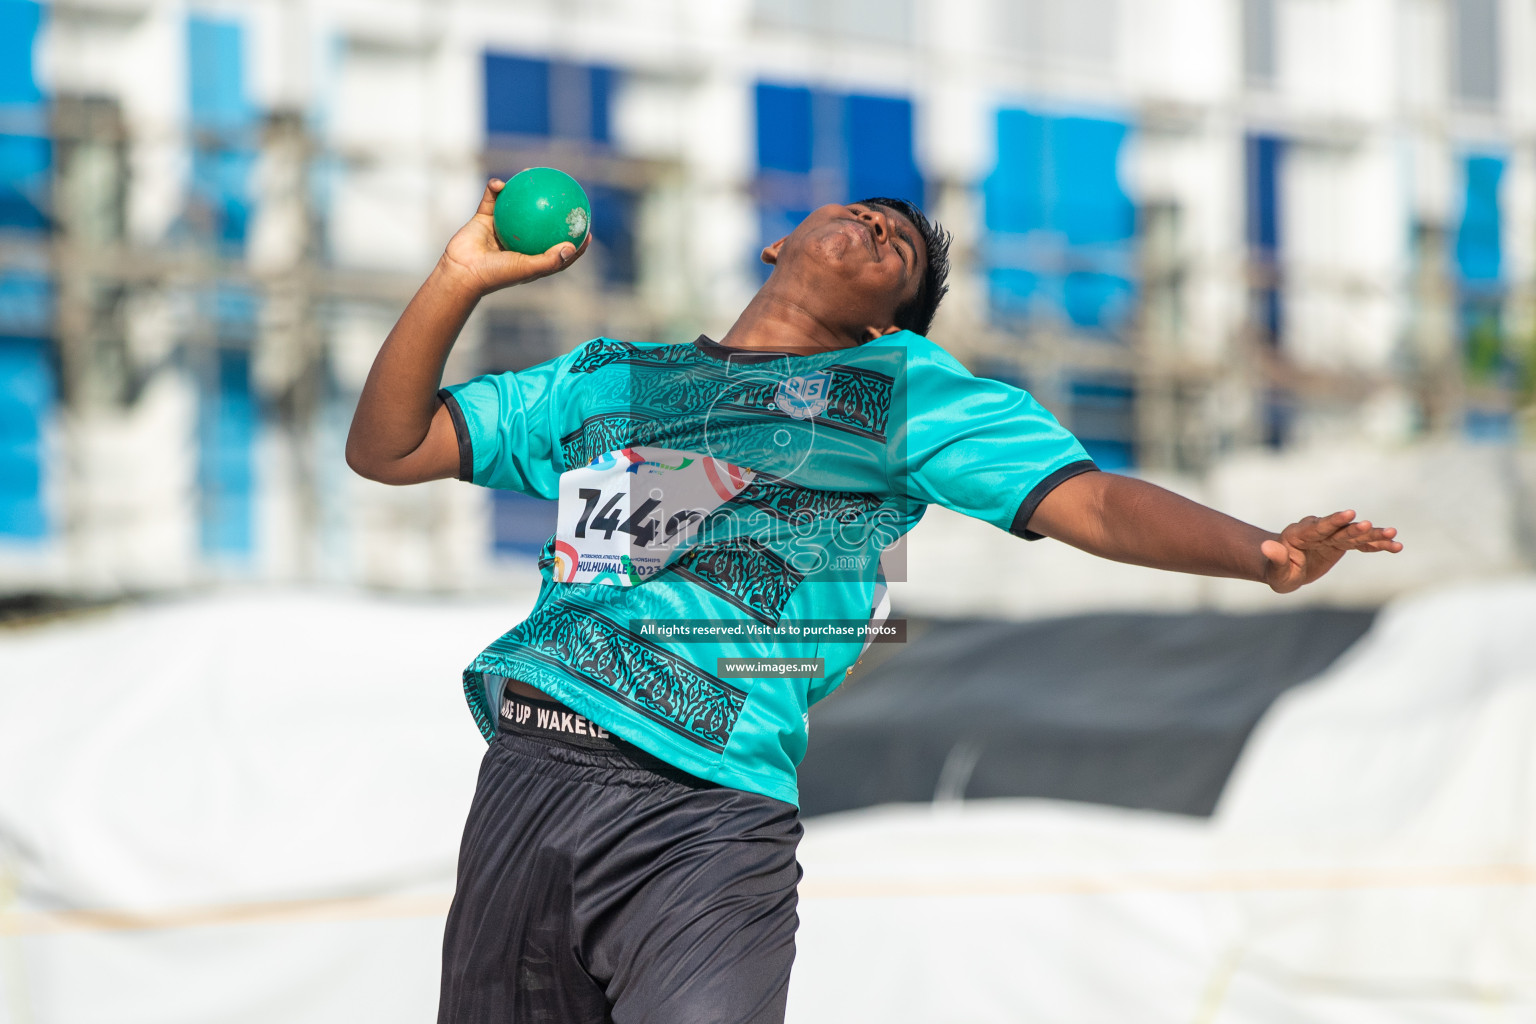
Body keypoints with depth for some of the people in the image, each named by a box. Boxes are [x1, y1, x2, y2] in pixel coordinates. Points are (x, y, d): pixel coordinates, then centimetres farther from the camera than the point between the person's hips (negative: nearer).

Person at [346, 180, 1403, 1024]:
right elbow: (387, 449, 22)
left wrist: (1263, 553, -15)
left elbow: (1091, 501, 2)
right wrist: (459, 283, 8)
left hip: (710, 817, -3)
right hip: (527, 781, 4)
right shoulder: (608, 379, 23)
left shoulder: (903, 385, 15)